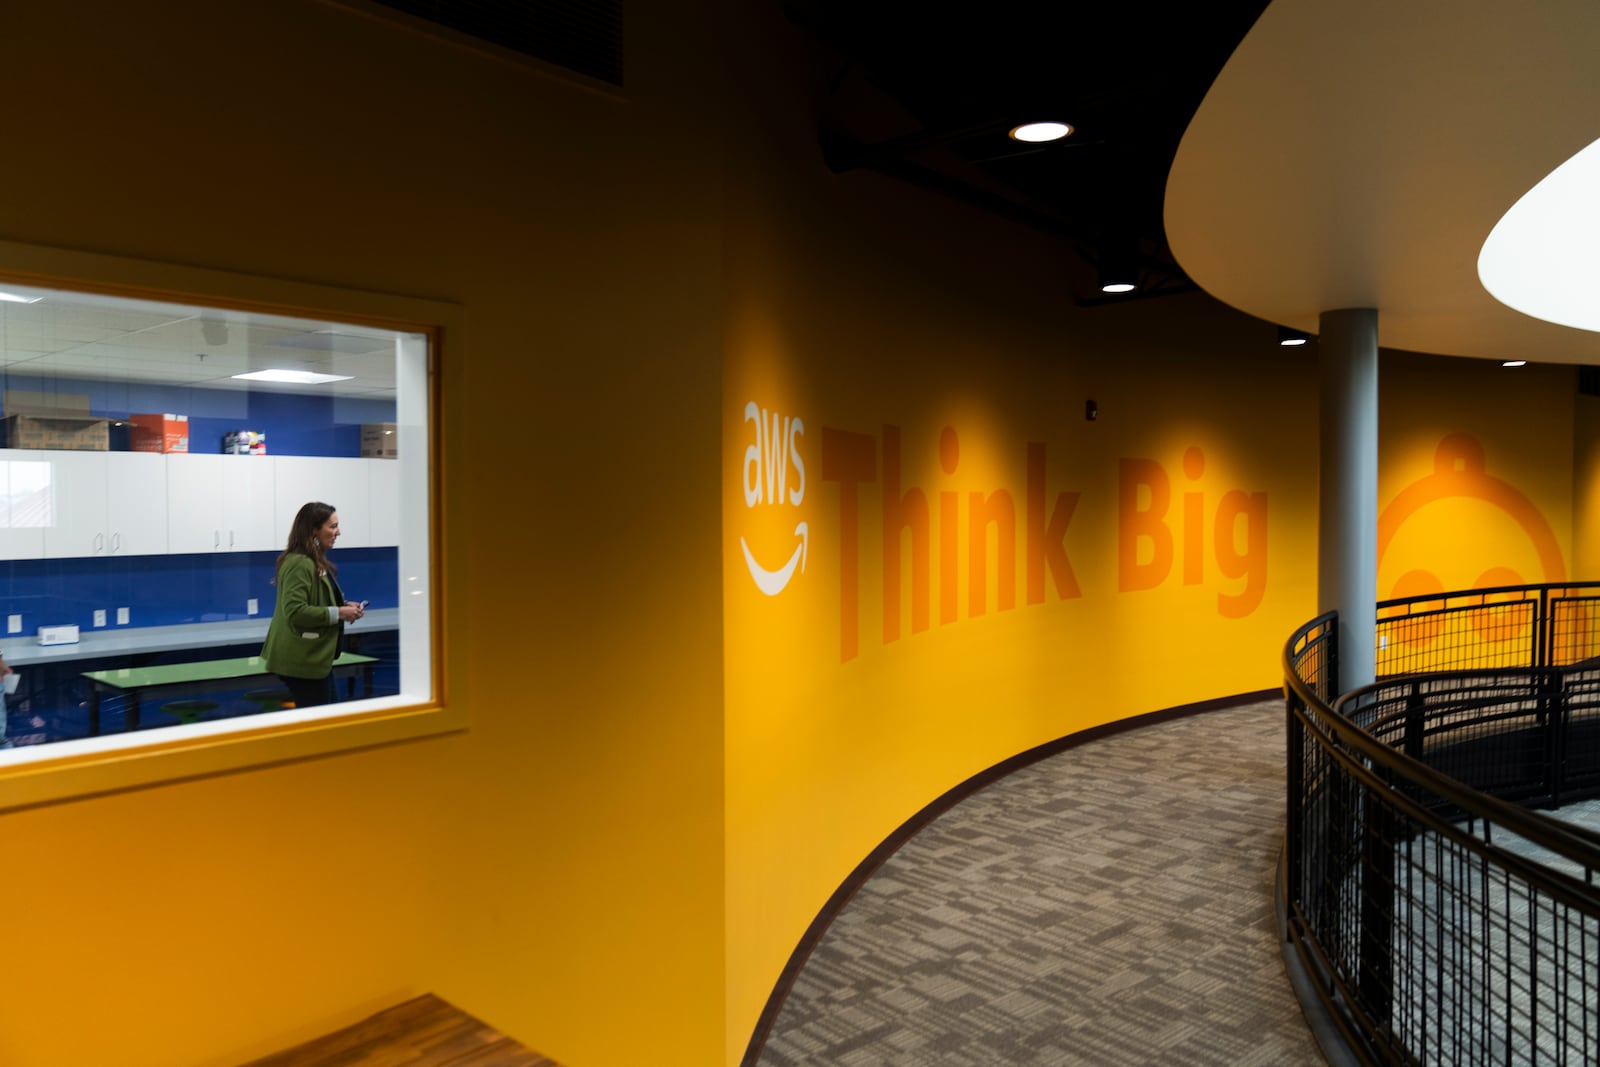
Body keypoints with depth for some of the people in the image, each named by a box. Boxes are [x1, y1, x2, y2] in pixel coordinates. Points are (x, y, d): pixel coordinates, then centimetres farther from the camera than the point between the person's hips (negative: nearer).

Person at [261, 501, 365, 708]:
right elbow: (295, 611, -28)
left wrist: (343, 606, 7)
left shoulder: (315, 562, 13)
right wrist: (338, 613, -21)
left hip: (313, 657, 11)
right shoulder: (299, 563, -20)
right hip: (302, 660, -11)